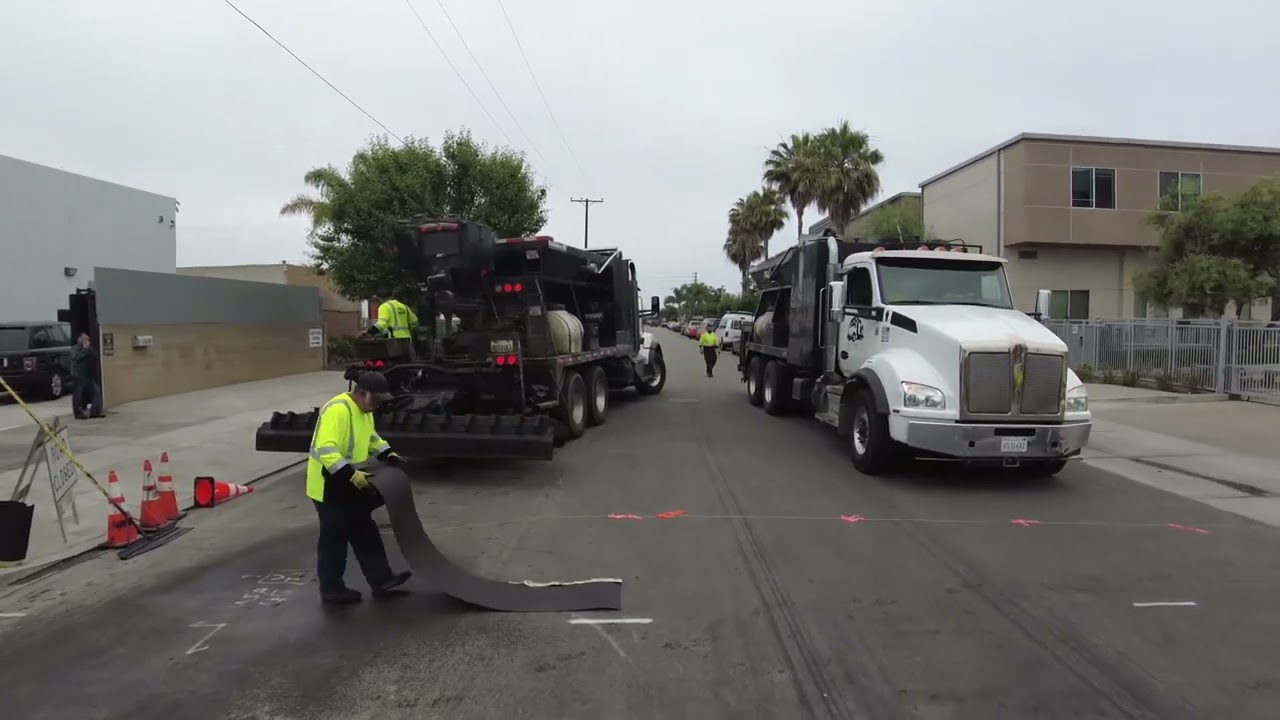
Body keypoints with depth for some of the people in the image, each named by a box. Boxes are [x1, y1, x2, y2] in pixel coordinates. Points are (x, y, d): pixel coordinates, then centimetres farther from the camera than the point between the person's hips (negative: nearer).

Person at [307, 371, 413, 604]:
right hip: (329, 486, -9)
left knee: (365, 534, 14)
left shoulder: (363, 410, 5)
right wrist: (352, 475, -39)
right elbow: (326, 450, -35)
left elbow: (371, 436, 22)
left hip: (350, 486, 10)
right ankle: (331, 589, 19)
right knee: (334, 539, 4)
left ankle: (381, 579, 22)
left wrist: (388, 454, 8)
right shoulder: (337, 410, -27)